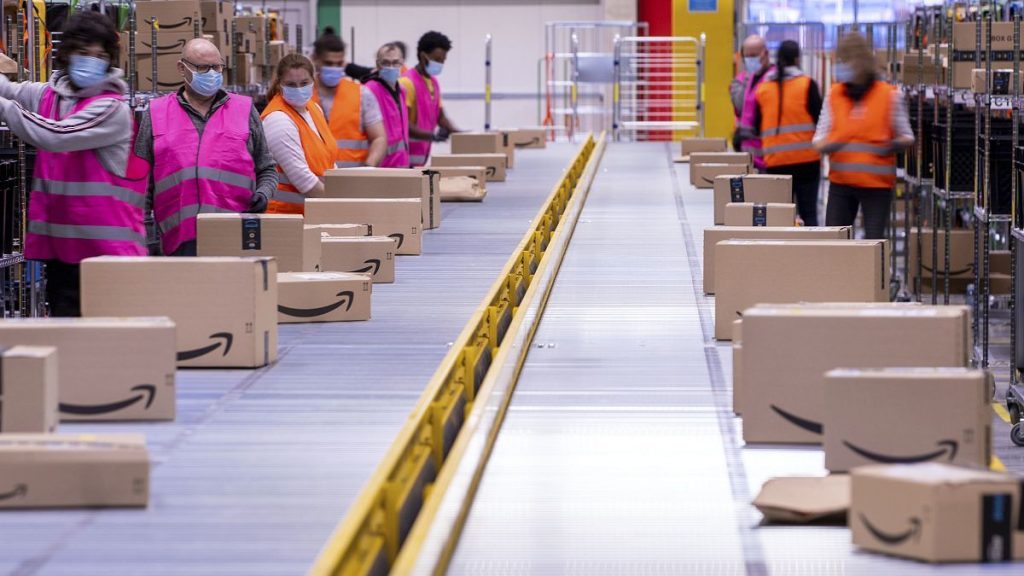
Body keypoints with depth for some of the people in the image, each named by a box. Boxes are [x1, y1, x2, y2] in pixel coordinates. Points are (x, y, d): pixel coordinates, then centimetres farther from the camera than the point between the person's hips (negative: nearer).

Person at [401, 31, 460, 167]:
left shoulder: (434, 83, 15)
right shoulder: (408, 82, -12)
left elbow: (441, 117, 20)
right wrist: (432, 136, -26)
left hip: (421, 154, 8)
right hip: (408, 155, -8)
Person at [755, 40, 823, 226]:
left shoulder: (762, 88, 6)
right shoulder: (807, 85, -5)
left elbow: (757, 127, 12)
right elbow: (819, 119, -5)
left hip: (774, 161, 3)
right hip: (806, 160, -3)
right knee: (808, 213, 2)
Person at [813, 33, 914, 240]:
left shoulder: (889, 95, -2)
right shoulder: (833, 95, 6)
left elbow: (906, 135, 5)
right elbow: (821, 135, 6)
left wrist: (897, 144, -19)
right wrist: (824, 145, -18)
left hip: (877, 183, -3)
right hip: (841, 182, 3)